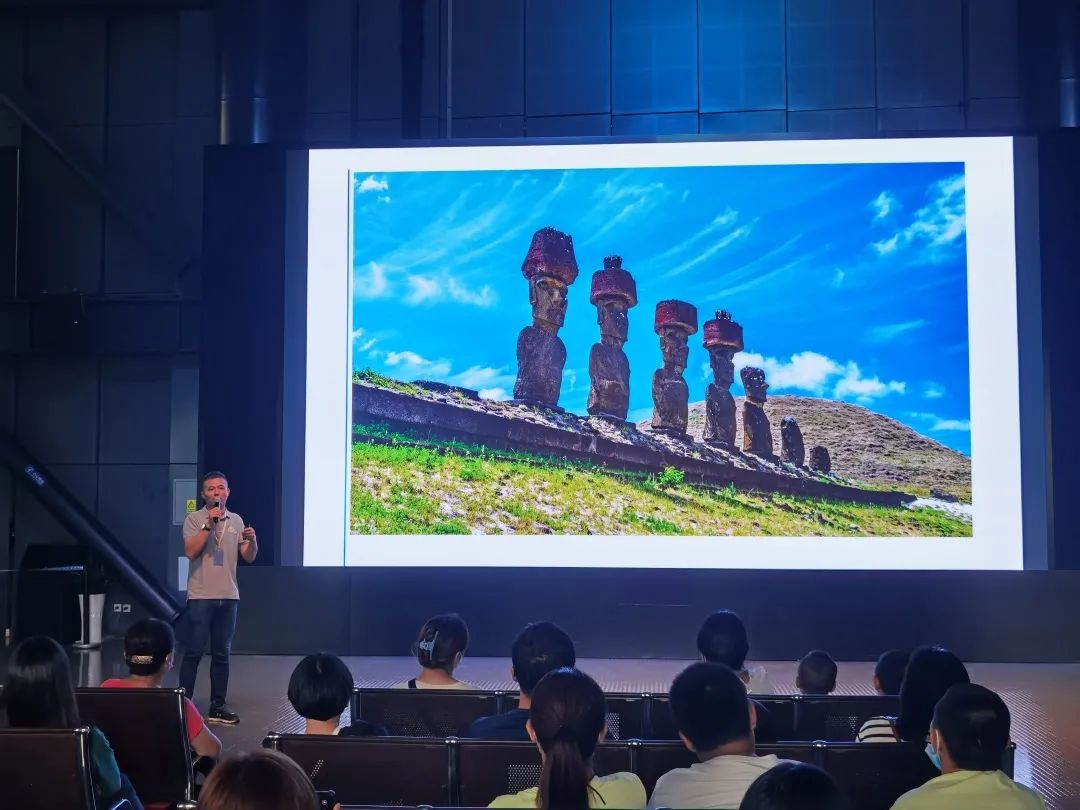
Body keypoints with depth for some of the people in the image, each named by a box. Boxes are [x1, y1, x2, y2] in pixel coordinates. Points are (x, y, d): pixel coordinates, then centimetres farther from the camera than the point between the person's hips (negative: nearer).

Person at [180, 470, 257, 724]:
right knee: (193, 653, -2)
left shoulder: (236, 521, 10)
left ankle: (217, 706, 14)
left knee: (221, 654, 8)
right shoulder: (194, 520, -1)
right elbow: (190, 551, -15)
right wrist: (209, 524, -18)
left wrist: (252, 540, -14)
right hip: (200, 597, -4)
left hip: (228, 597, 4)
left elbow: (249, 557, 6)